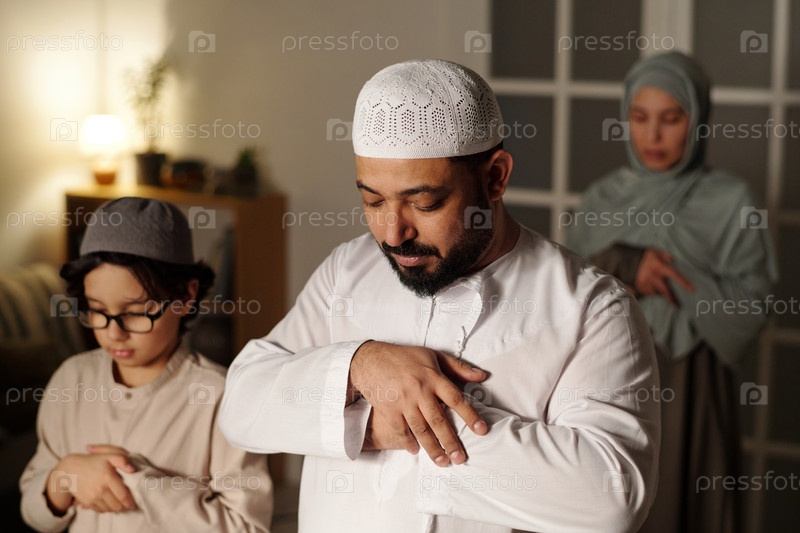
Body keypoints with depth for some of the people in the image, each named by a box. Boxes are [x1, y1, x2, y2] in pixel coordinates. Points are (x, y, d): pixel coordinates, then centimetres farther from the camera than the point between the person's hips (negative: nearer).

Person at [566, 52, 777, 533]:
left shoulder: (728, 202, -6)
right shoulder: (604, 198, 4)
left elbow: (744, 315, -13)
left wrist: (666, 260, -19)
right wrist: (620, 268, -18)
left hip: (687, 390, -3)